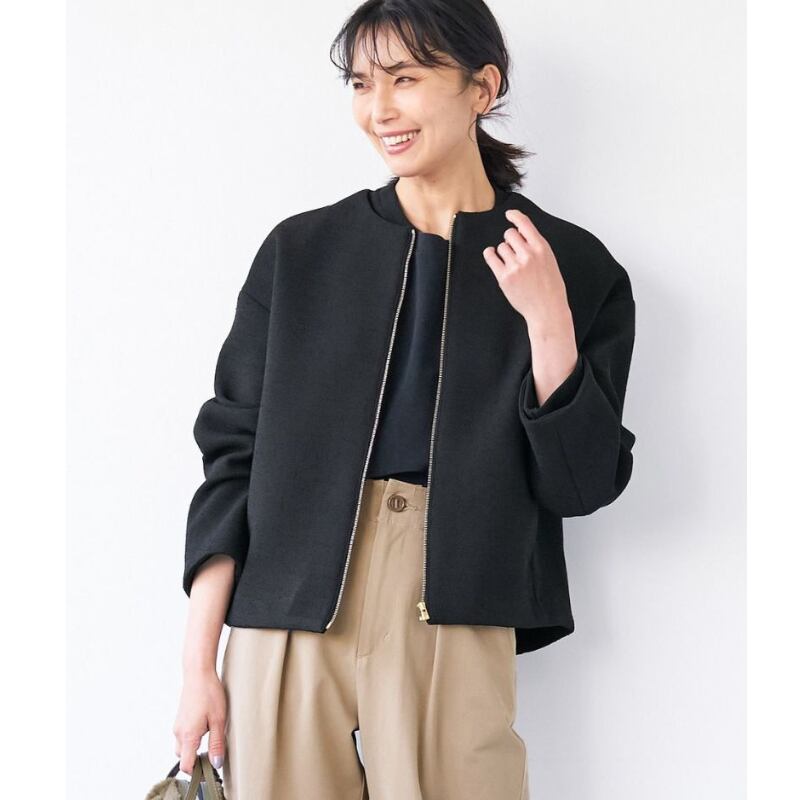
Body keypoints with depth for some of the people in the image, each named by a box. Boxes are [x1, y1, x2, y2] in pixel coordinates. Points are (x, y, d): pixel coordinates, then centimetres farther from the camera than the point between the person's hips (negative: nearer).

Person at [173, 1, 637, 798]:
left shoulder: (573, 266, 3)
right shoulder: (301, 251, 5)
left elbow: (580, 484, 1)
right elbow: (233, 452, 5)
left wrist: (548, 323, -13)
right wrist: (199, 663, -1)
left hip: (460, 622, -1)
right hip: (290, 621, 1)